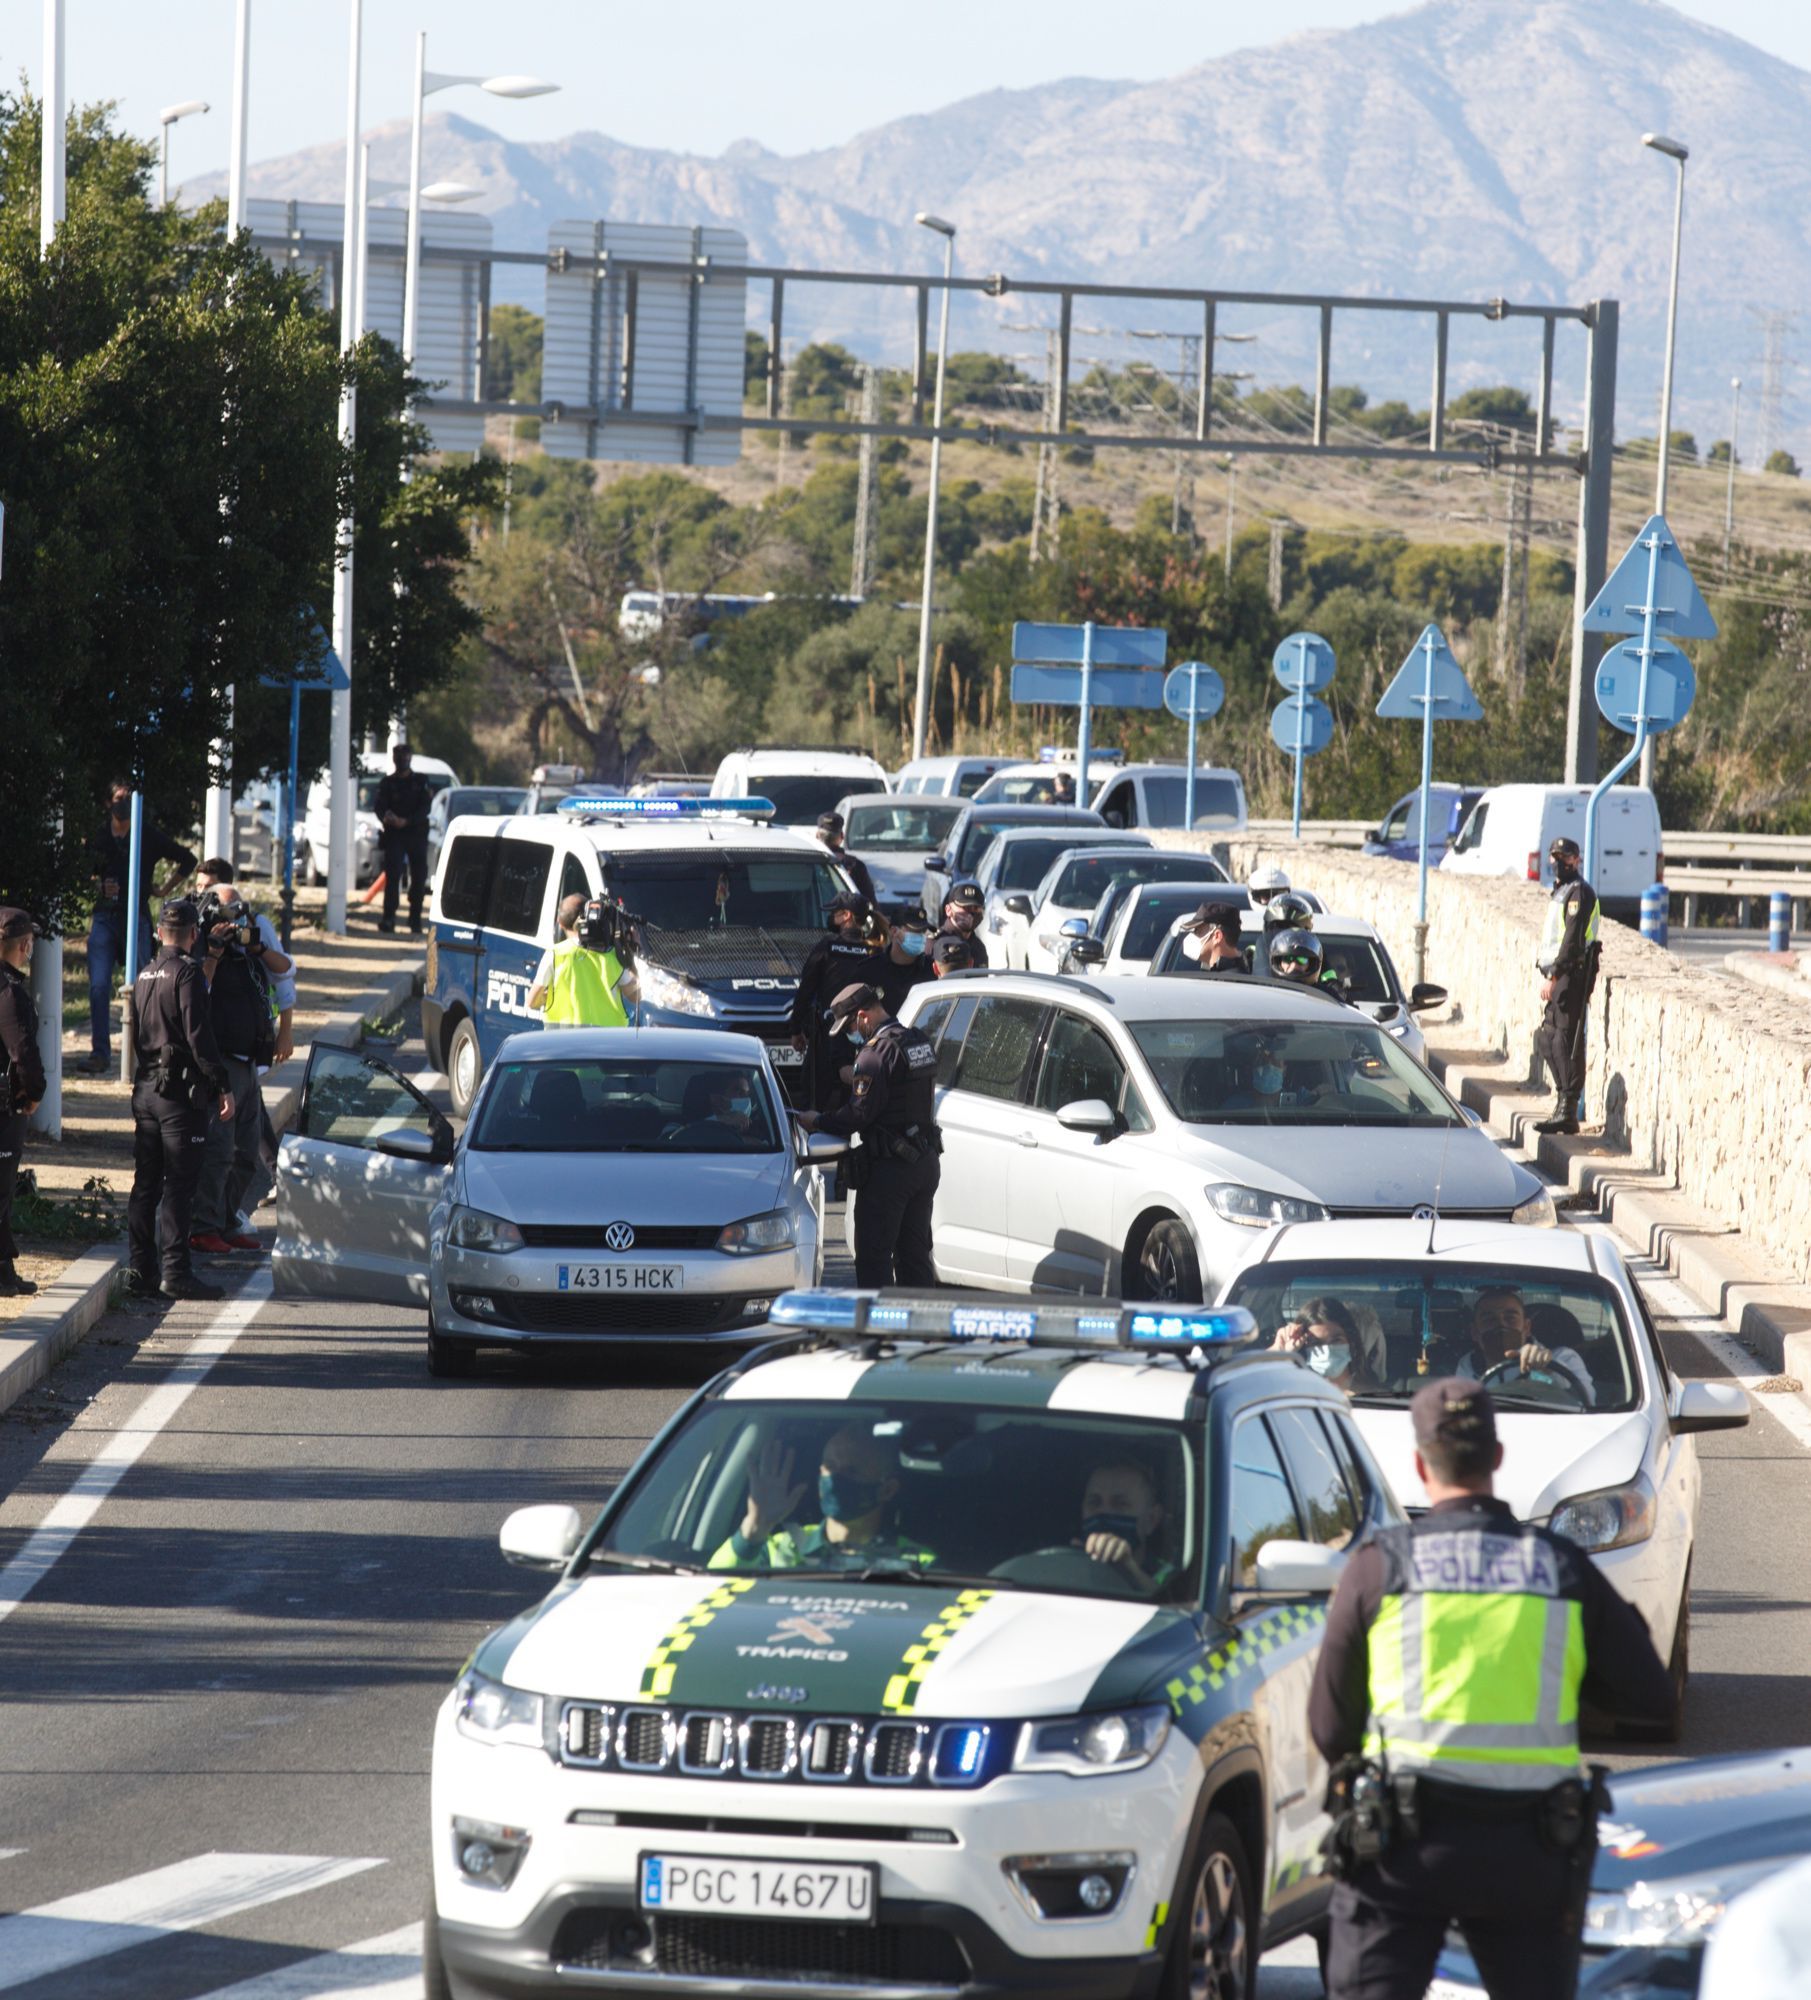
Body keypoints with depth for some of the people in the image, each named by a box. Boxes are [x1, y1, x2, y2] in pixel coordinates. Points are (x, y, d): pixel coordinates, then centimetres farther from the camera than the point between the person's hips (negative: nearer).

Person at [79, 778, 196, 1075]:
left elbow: (187, 859, 12)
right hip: (103, 915, 2)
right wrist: (98, 885, -1)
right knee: (98, 987, -7)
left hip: (136, 916, -2)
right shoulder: (99, 835, 8)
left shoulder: (148, 835, 1)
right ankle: (100, 1053, -5)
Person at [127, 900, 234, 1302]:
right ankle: (175, 1272, -8)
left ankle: (141, 1270, 11)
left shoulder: (144, 976, 11)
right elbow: (199, 1036, -18)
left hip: (145, 1089, 8)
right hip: (181, 1091, -8)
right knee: (179, 1184, -6)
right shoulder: (187, 973, -12)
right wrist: (223, 1086, -14)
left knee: (145, 1183, 10)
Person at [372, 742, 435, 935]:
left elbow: (425, 807, -3)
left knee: (419, 877, 0)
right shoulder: (387, 783, 10)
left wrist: (406, 821, -18)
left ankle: (415, 919, 8)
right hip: (394, 835, -1)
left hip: (417, 834, 1)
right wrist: (386, 817, -25)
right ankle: (388, 918, -16)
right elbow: (378, 806, -1)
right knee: (392, 876, -12)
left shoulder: (421, 782, 9)